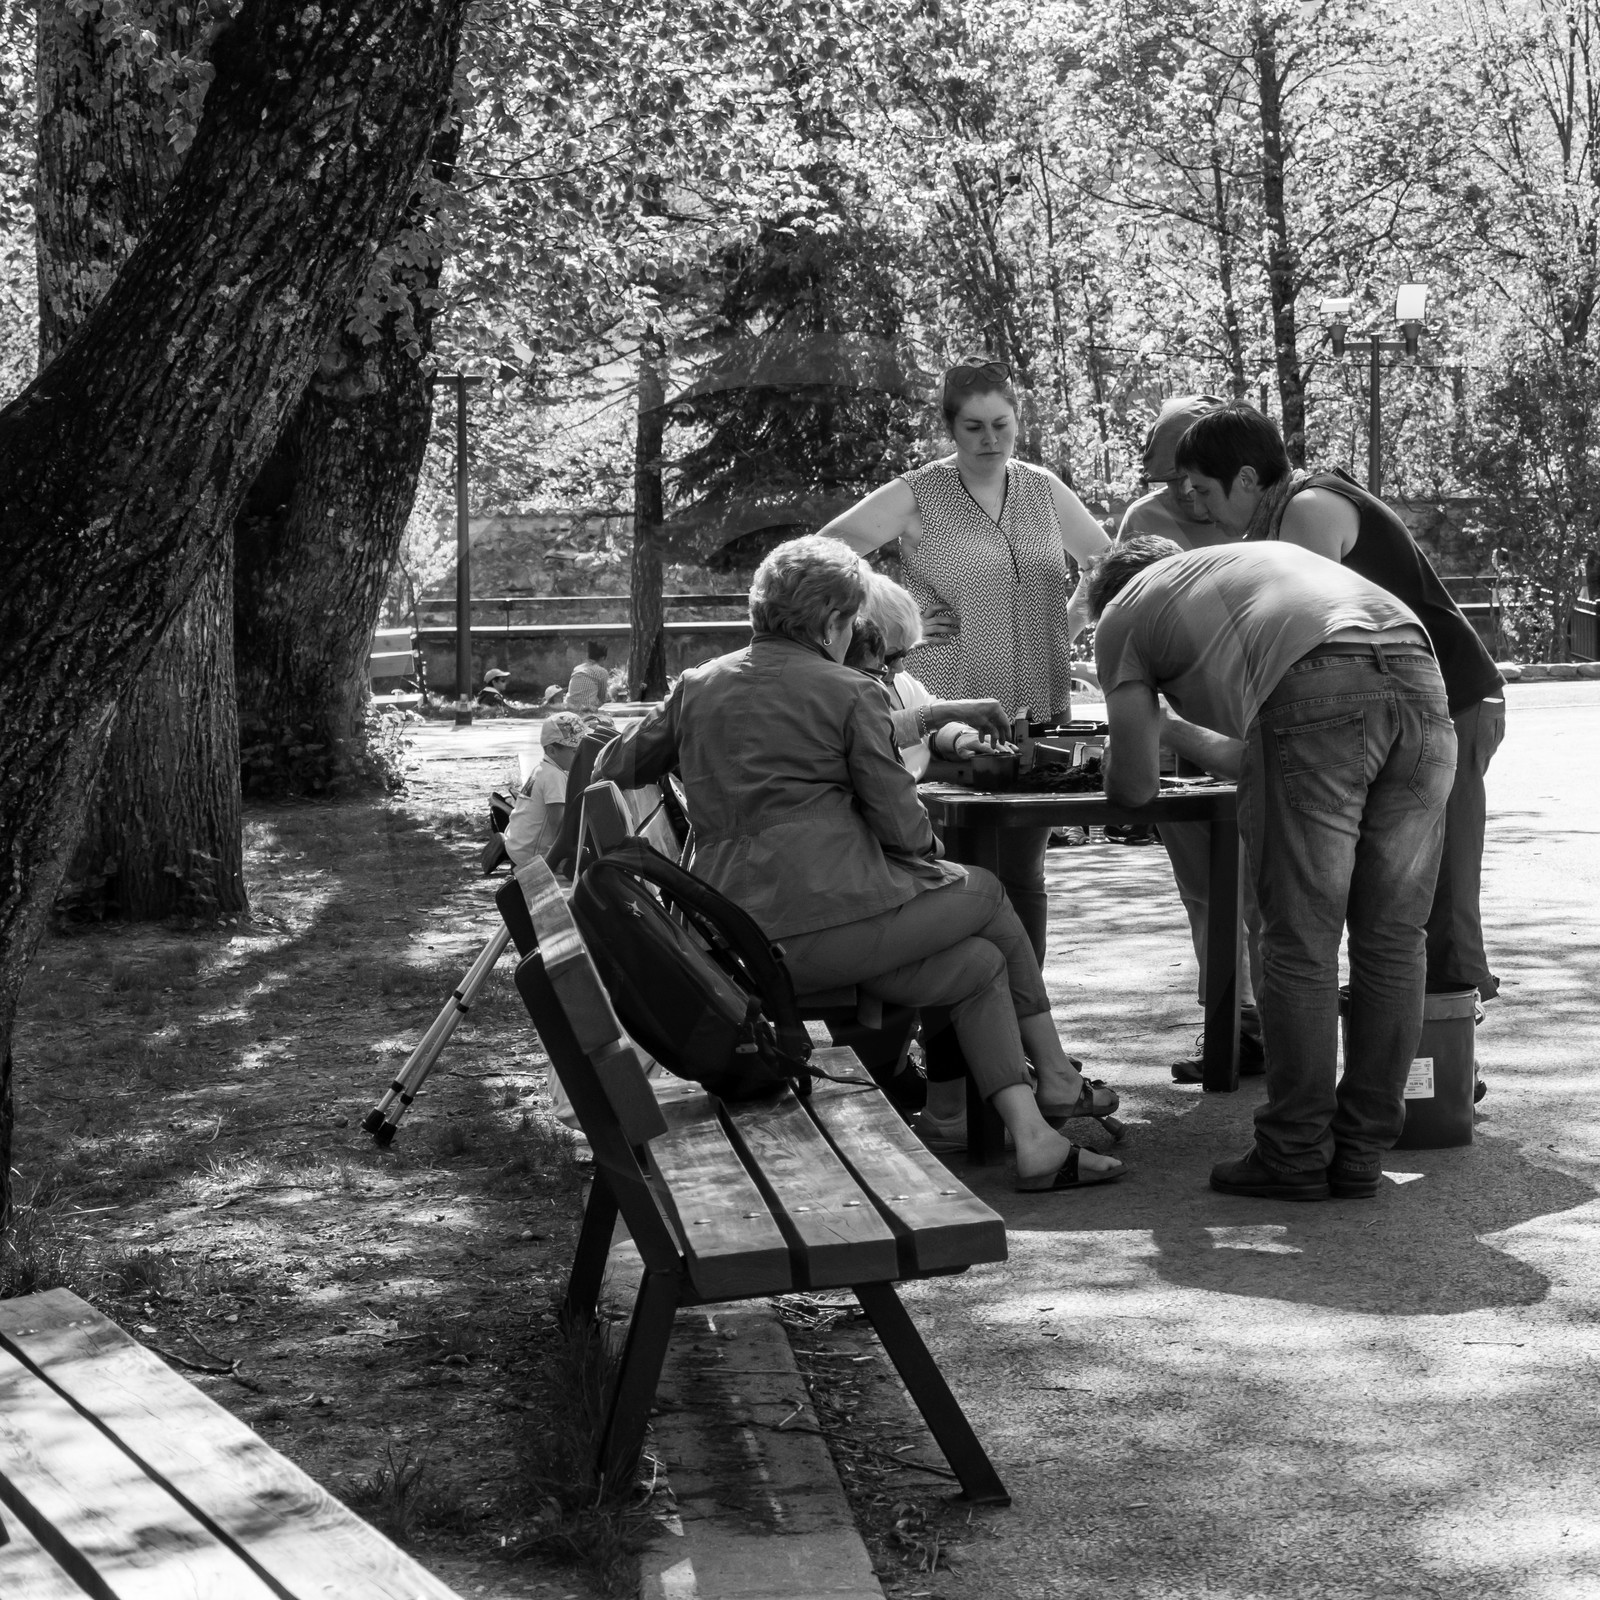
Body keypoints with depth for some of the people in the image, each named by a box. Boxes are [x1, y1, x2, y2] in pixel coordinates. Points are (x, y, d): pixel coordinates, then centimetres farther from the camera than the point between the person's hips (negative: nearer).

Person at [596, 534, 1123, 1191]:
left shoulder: (697, 685, 12)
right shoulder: (851, 693, -5)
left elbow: (613, 769, 21)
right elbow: (903, 827, -6)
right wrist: (927, 845, 17)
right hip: (827, 915, -7)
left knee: (978, 962, 19)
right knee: (987, 894, 19)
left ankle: (1033, 1140, 14)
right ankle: (1057, 1079, 31)